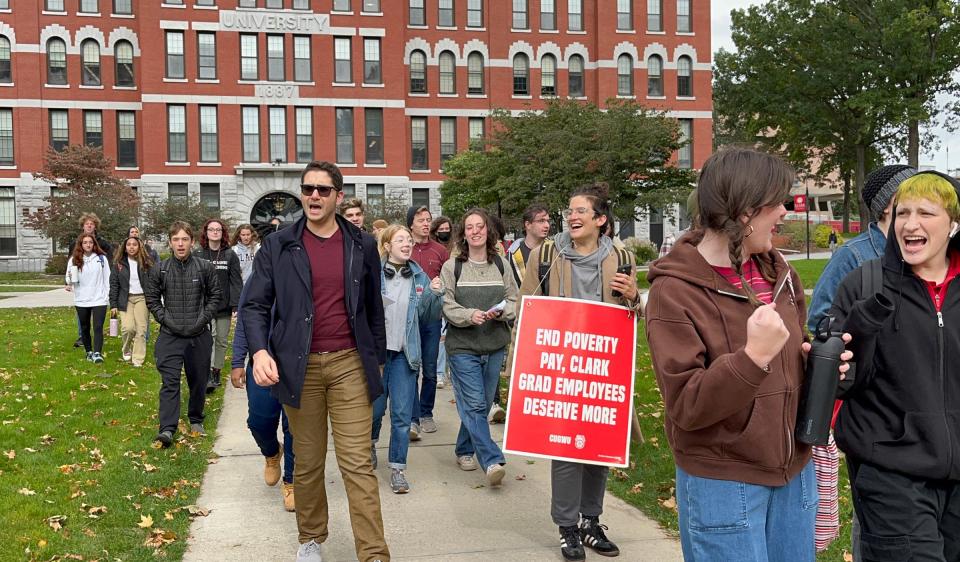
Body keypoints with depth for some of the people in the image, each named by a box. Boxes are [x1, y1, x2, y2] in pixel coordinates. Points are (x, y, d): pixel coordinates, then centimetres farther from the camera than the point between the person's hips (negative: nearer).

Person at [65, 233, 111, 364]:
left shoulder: (102, 258, 1)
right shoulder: (74, 259, 2)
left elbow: (107, 278, 4)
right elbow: (70, 279, 4)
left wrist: (108, 295, 1)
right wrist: (70, 282, -19)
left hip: (99, 299, -2)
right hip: (81, 300, 2)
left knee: (98, 327, -10)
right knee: (85, 328, 12)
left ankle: (97, 353, -13)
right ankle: (89, 352, 24)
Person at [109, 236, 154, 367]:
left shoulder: (146, 263, 2)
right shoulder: (119, 263, 5)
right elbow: (114, 284, 5)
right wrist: (113, 304, 0)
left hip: (142, 298, 0)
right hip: (126, 299, 0)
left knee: (141, 329, -4)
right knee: (128, 328, -14)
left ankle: (138, 359, 5)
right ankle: (126, 349, 17)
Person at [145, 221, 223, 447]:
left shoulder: (205, 267, -2)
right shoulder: (160, 270, 0)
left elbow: (216, 296, 5)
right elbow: (151, 298, 9)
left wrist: (203, 318, -5)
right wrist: (164, 318, -3)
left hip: (199, 335, 1)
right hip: (170, 335, -1)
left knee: (198, 381, 12)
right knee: (169, 382, -8)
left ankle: (196, 420, 31)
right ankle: (167, 428, -9)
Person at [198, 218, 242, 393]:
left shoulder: (230, 256, 3)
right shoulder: (198, 255, 1)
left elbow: (236, 282, -1)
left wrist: (236, 305, -8)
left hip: (224, 306, 2)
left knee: (221, 341, 10)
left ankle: (217, 372, 23)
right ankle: (208, 375, -13)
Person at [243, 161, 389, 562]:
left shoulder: (363, 246, 5)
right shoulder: (277, 247, 1)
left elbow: (373, 308, 12)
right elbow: (255, 305, -1)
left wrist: (377, 360, 14)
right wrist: (260, 351, -18)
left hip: (349, 364, 0)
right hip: (299, 367, 0)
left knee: (358, 464, -3)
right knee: (307, 463, 12)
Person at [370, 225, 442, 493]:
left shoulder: (419, 277, 3)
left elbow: (429, 317, 7)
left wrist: (433, 295, -10)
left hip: (405, 353, 2)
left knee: (402, 414, 3)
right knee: (375, 407, 11)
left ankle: (398, 467, 15)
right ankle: (370, 444, 42)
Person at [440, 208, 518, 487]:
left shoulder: (501, 265, 6)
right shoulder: (452, 267, -2)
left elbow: (514, 301, 6)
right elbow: (447, 305, -5)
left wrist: (500, 312, -15)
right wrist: (470, 315, -22)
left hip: (495, 346, 4)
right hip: (462, 346, -3)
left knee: (482, 404, 12)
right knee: (473, 405, -9)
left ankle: (465, 450, 30)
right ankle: (492, 460, -7)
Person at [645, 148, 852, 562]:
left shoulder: (779, 274, 5)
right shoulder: (674, 291, -16)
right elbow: (686, 406, -20)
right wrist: (753, 356, -33)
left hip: (794, 473, 7)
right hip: (722, 482, -6)